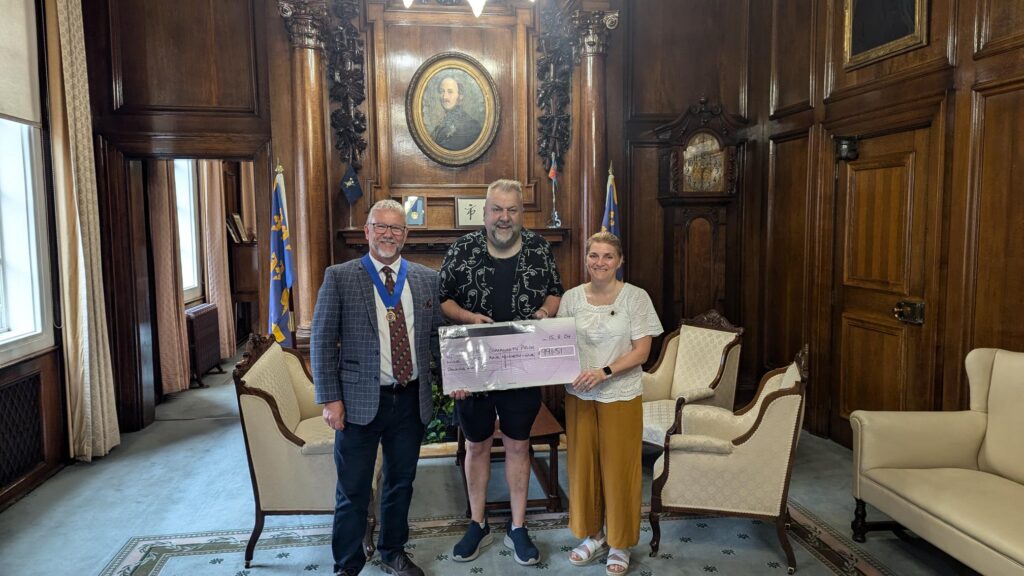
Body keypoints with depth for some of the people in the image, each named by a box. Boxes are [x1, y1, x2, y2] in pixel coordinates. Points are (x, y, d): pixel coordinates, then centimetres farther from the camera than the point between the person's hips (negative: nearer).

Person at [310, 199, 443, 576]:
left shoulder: (426, 278, 5)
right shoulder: (339, 277, -4)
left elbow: (438, 335, 11)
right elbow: (322, 342, -5)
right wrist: (330, 399, -10)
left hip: (411, 400, 3)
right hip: (360, 401, -3)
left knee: (401, 483, 19)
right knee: (353, 491, 9)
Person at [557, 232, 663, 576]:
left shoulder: (636, 298, -7)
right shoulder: (571, 298, 2)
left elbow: (641, 352, -9)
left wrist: (605, 372, -21)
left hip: (621, 397, -3)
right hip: (579, 395, 3)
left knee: (618, 468, 5)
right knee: (583, 465, 11)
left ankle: (620, 543, 25)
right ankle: (592, 535, 31)